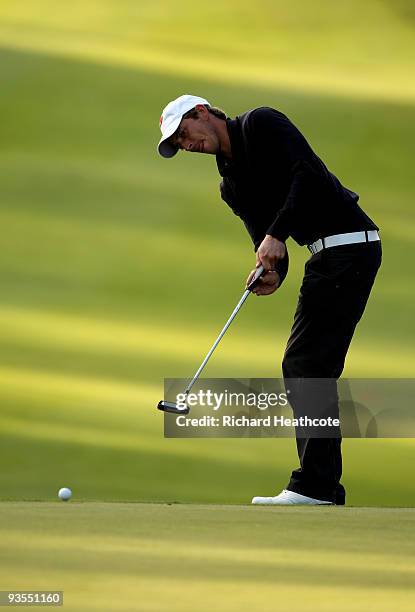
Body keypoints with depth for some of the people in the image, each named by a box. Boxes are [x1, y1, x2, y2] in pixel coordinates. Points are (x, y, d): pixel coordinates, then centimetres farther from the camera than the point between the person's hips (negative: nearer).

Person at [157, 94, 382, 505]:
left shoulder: (260, 124, -6)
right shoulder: (231, 185, 19)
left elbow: (308, 175, -18)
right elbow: (265, 242, 12)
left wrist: (276, 235, -20)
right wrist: (271, 274, -10)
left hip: (348, 243, -10)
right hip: (326, 255, 10)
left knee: (308, 363, -12)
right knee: (300, 367, 9)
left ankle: (314, 485, -14)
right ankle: (324, 487, 10)